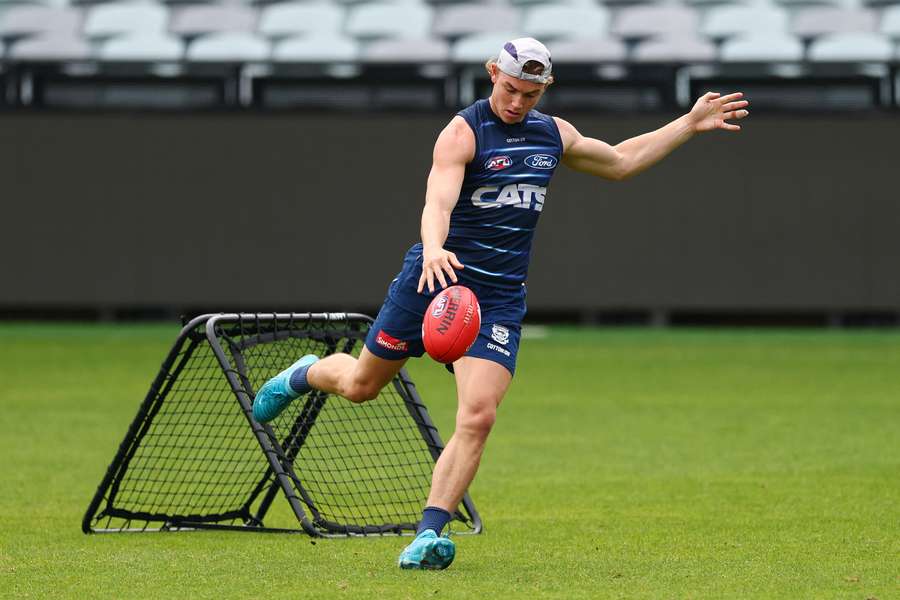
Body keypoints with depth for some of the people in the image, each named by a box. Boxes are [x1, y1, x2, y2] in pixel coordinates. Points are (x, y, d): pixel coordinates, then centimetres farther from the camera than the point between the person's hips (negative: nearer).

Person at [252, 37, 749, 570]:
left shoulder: (555, 134, 9)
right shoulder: (463, 132, -12)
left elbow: (620, 162, 27)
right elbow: (437, 203, -29)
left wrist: (691, 125, 22)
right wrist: (434, 250, -50)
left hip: (499, 299, 3)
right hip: (434, 280, -3)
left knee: (478, 416, -16)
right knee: (361, 386, 13)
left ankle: (429, 535, -14)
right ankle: (306, 374, 48)